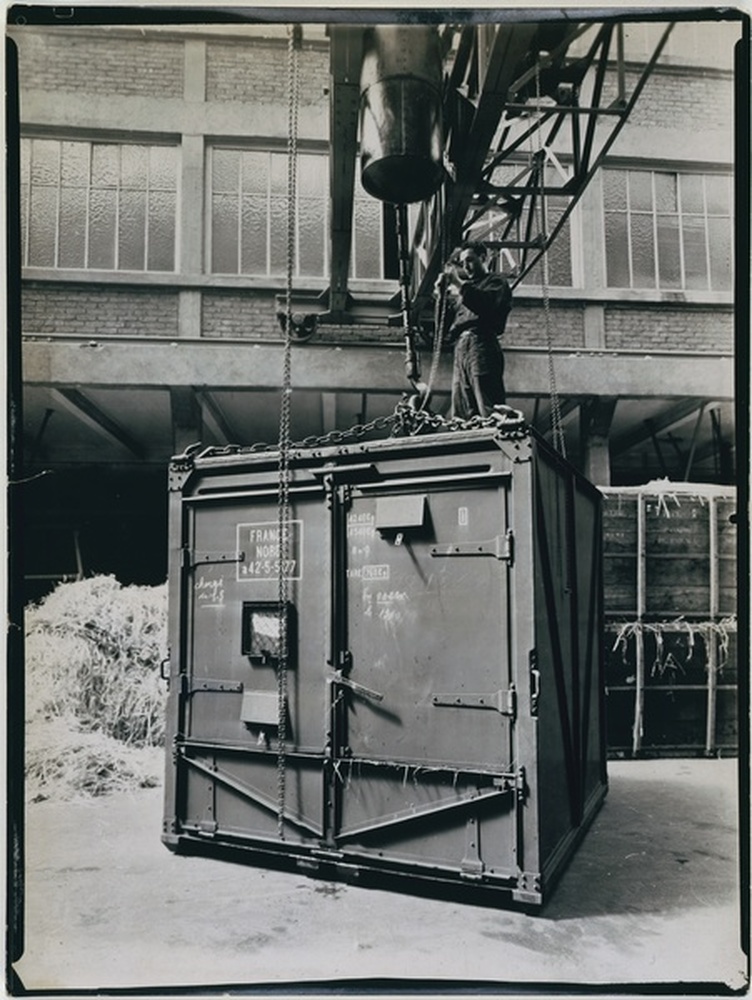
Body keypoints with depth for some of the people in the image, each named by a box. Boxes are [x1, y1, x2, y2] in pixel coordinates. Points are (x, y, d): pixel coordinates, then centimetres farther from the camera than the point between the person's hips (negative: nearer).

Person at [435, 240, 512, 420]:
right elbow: (443, 323, 23)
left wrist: (460, 284, -7)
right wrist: (441, 295, 10)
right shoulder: (466, 288, 30)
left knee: (489, 411, -15)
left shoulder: (496, 282, 13)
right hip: (460, 348, 6)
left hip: (482, 346, -6)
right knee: (461, 416, -2)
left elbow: (488, 304, -10)